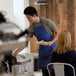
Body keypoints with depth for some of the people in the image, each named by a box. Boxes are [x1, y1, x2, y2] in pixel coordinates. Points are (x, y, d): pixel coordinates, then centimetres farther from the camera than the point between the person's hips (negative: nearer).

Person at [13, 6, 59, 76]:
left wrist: (52, 42, -22)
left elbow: (57, 32, -7)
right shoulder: (31, 27, 0)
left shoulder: (47, 22, -15)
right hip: (42, 50, 5)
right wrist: (17, 51, -8)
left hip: (52, 49, -5)